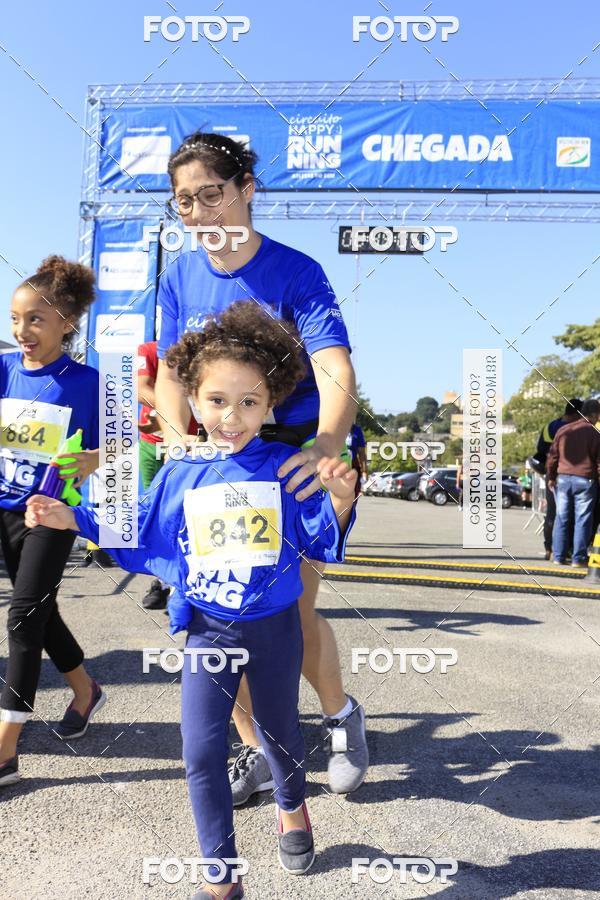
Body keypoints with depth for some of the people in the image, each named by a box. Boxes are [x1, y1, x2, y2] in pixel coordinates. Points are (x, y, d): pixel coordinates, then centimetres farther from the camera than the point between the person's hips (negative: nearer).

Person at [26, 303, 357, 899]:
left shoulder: (285, 468, -11)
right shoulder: (179, 474, -6)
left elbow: (321, 545, -9)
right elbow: (141, 539, 6)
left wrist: (339, 500, -28)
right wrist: (73, 519, 0)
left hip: (275, 628, -1)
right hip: (207, 630, 1)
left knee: (278, 731, 20)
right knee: (202, 752, 2)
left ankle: (292, 809, 54)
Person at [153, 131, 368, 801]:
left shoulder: (295, 272, -12)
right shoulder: (179, 279, 3)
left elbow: (336, 373, -24)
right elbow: (169, 375, -1)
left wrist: (325, 446, -44)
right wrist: (179, 443, -21)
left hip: (298, 452, -4)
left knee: (293, 611, -3)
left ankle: (341, 715, 30)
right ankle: (258, 750, 26)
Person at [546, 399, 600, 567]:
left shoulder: (563, 430, 6)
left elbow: (552, 456, 8)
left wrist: (551, 477, 17)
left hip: (563, 478, 4)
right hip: (585, 481, -4)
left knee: (561, 519, 9)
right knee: (582, 521, 3)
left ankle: (559, 557, 12)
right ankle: (579, 558, 5)